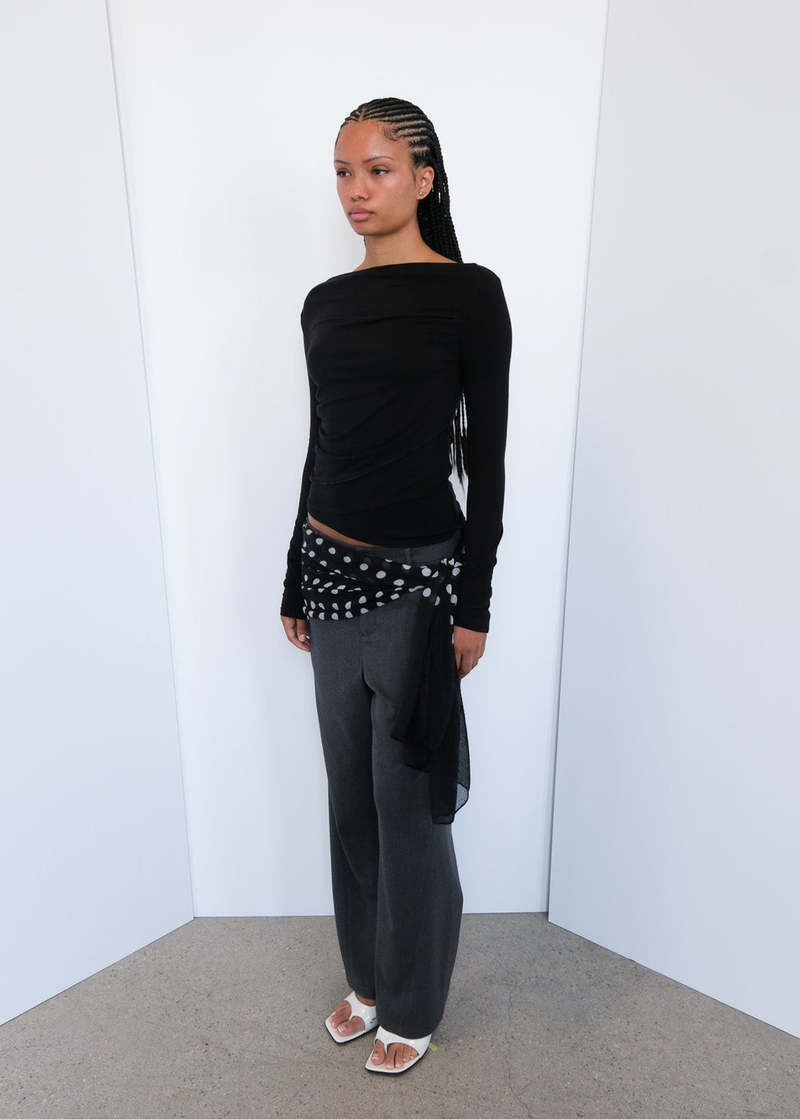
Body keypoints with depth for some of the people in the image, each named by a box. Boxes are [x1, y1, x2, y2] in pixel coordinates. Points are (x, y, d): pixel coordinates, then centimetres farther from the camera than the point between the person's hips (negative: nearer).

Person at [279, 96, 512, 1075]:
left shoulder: (469, 294, -5)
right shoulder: (324, 303, 10)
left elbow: (485, 458, -8)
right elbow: (320, 449, 12)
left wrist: (473, 607, -10)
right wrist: (294, 585, 13)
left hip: (418, 577, -5)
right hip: (332, 571, 6)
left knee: (408, 804, 7)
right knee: (351, 794, 17)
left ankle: (413, 1007, 34)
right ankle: (367, 979, 41)